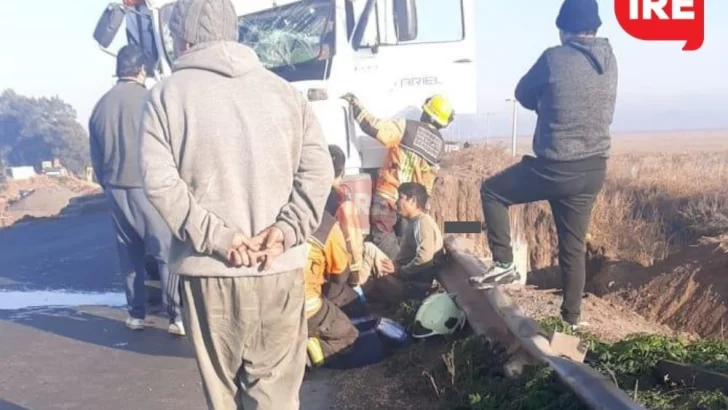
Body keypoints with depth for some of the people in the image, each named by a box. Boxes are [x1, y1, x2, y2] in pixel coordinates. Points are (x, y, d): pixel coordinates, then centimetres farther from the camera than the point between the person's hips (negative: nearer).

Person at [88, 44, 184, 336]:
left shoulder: (101, 105, 7)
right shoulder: (147, 100, -11)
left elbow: (96, 156, 13)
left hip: (116, 189, 6)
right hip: (147, 188, -6)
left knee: (130, 255, 13)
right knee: (167, 252, -2)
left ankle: (136, 314, 19)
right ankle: (177, 316, -4)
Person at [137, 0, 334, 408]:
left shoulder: (168, 94, 1)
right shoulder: (283, 90, 7)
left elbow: (159, 181, -9)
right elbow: (319, 169, 0)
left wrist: (216, 236, -10)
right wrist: (286, 230, -6)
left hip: (209, 268, -1)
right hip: (280, 268, 2)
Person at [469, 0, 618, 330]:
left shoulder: (554, 58, -12)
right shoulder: (609, 61, 5)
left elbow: (523, 95, 3)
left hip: (555, 168, -6)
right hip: (593, 170, 6)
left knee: (492, 191, 15)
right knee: (574, 247, 17)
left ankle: (504, 264, 10)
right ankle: (571, 316, 27)